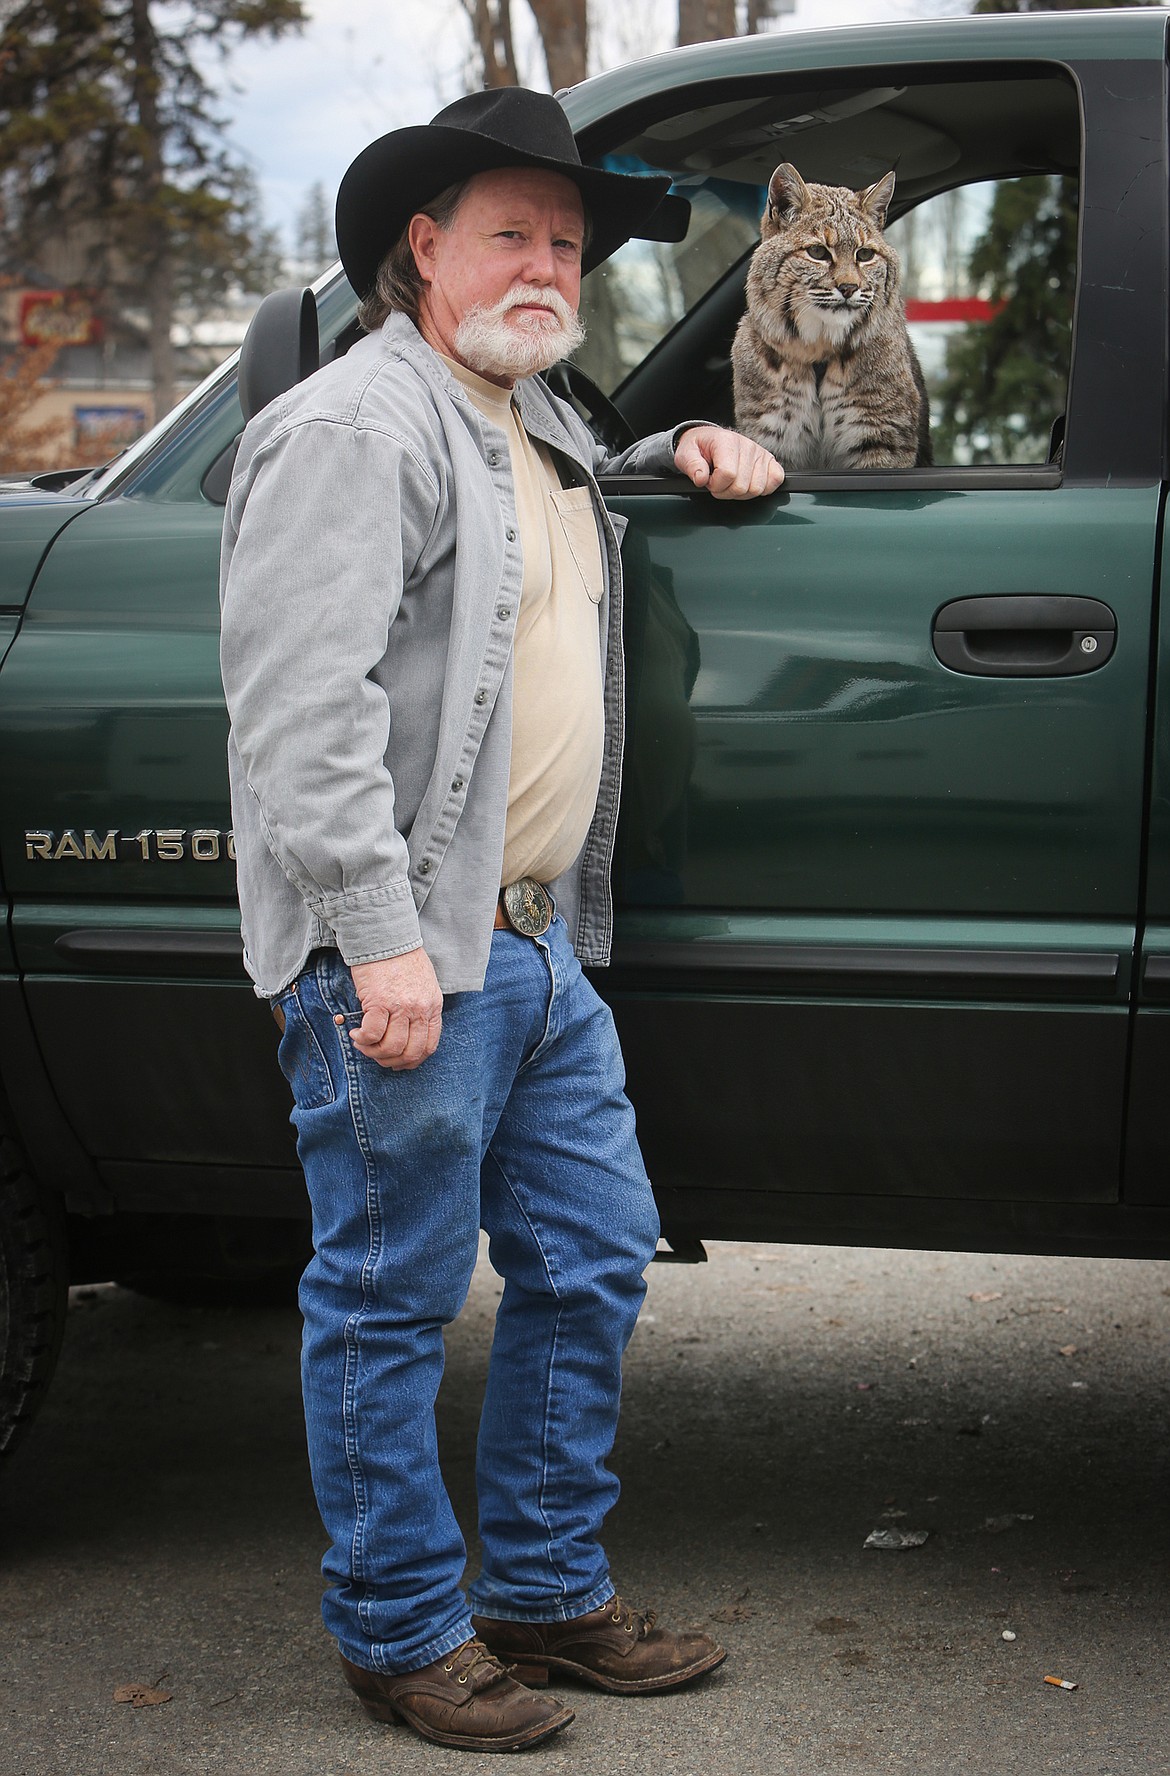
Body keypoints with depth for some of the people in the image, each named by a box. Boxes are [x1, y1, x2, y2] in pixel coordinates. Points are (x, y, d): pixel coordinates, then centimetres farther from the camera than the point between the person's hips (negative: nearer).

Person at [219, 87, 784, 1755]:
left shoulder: (542, 429, 19)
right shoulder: (356, 426, -10)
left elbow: (589, 487, 46)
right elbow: (305, 708, -19)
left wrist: (687, 452, 24)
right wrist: (381, 939, -24)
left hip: (540, 945, 10)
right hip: (400, 959, -9)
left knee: (593, 1263, 13)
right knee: (392, 1301, 1)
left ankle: (546, 1588, 27)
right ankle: (402, 1630, 14)